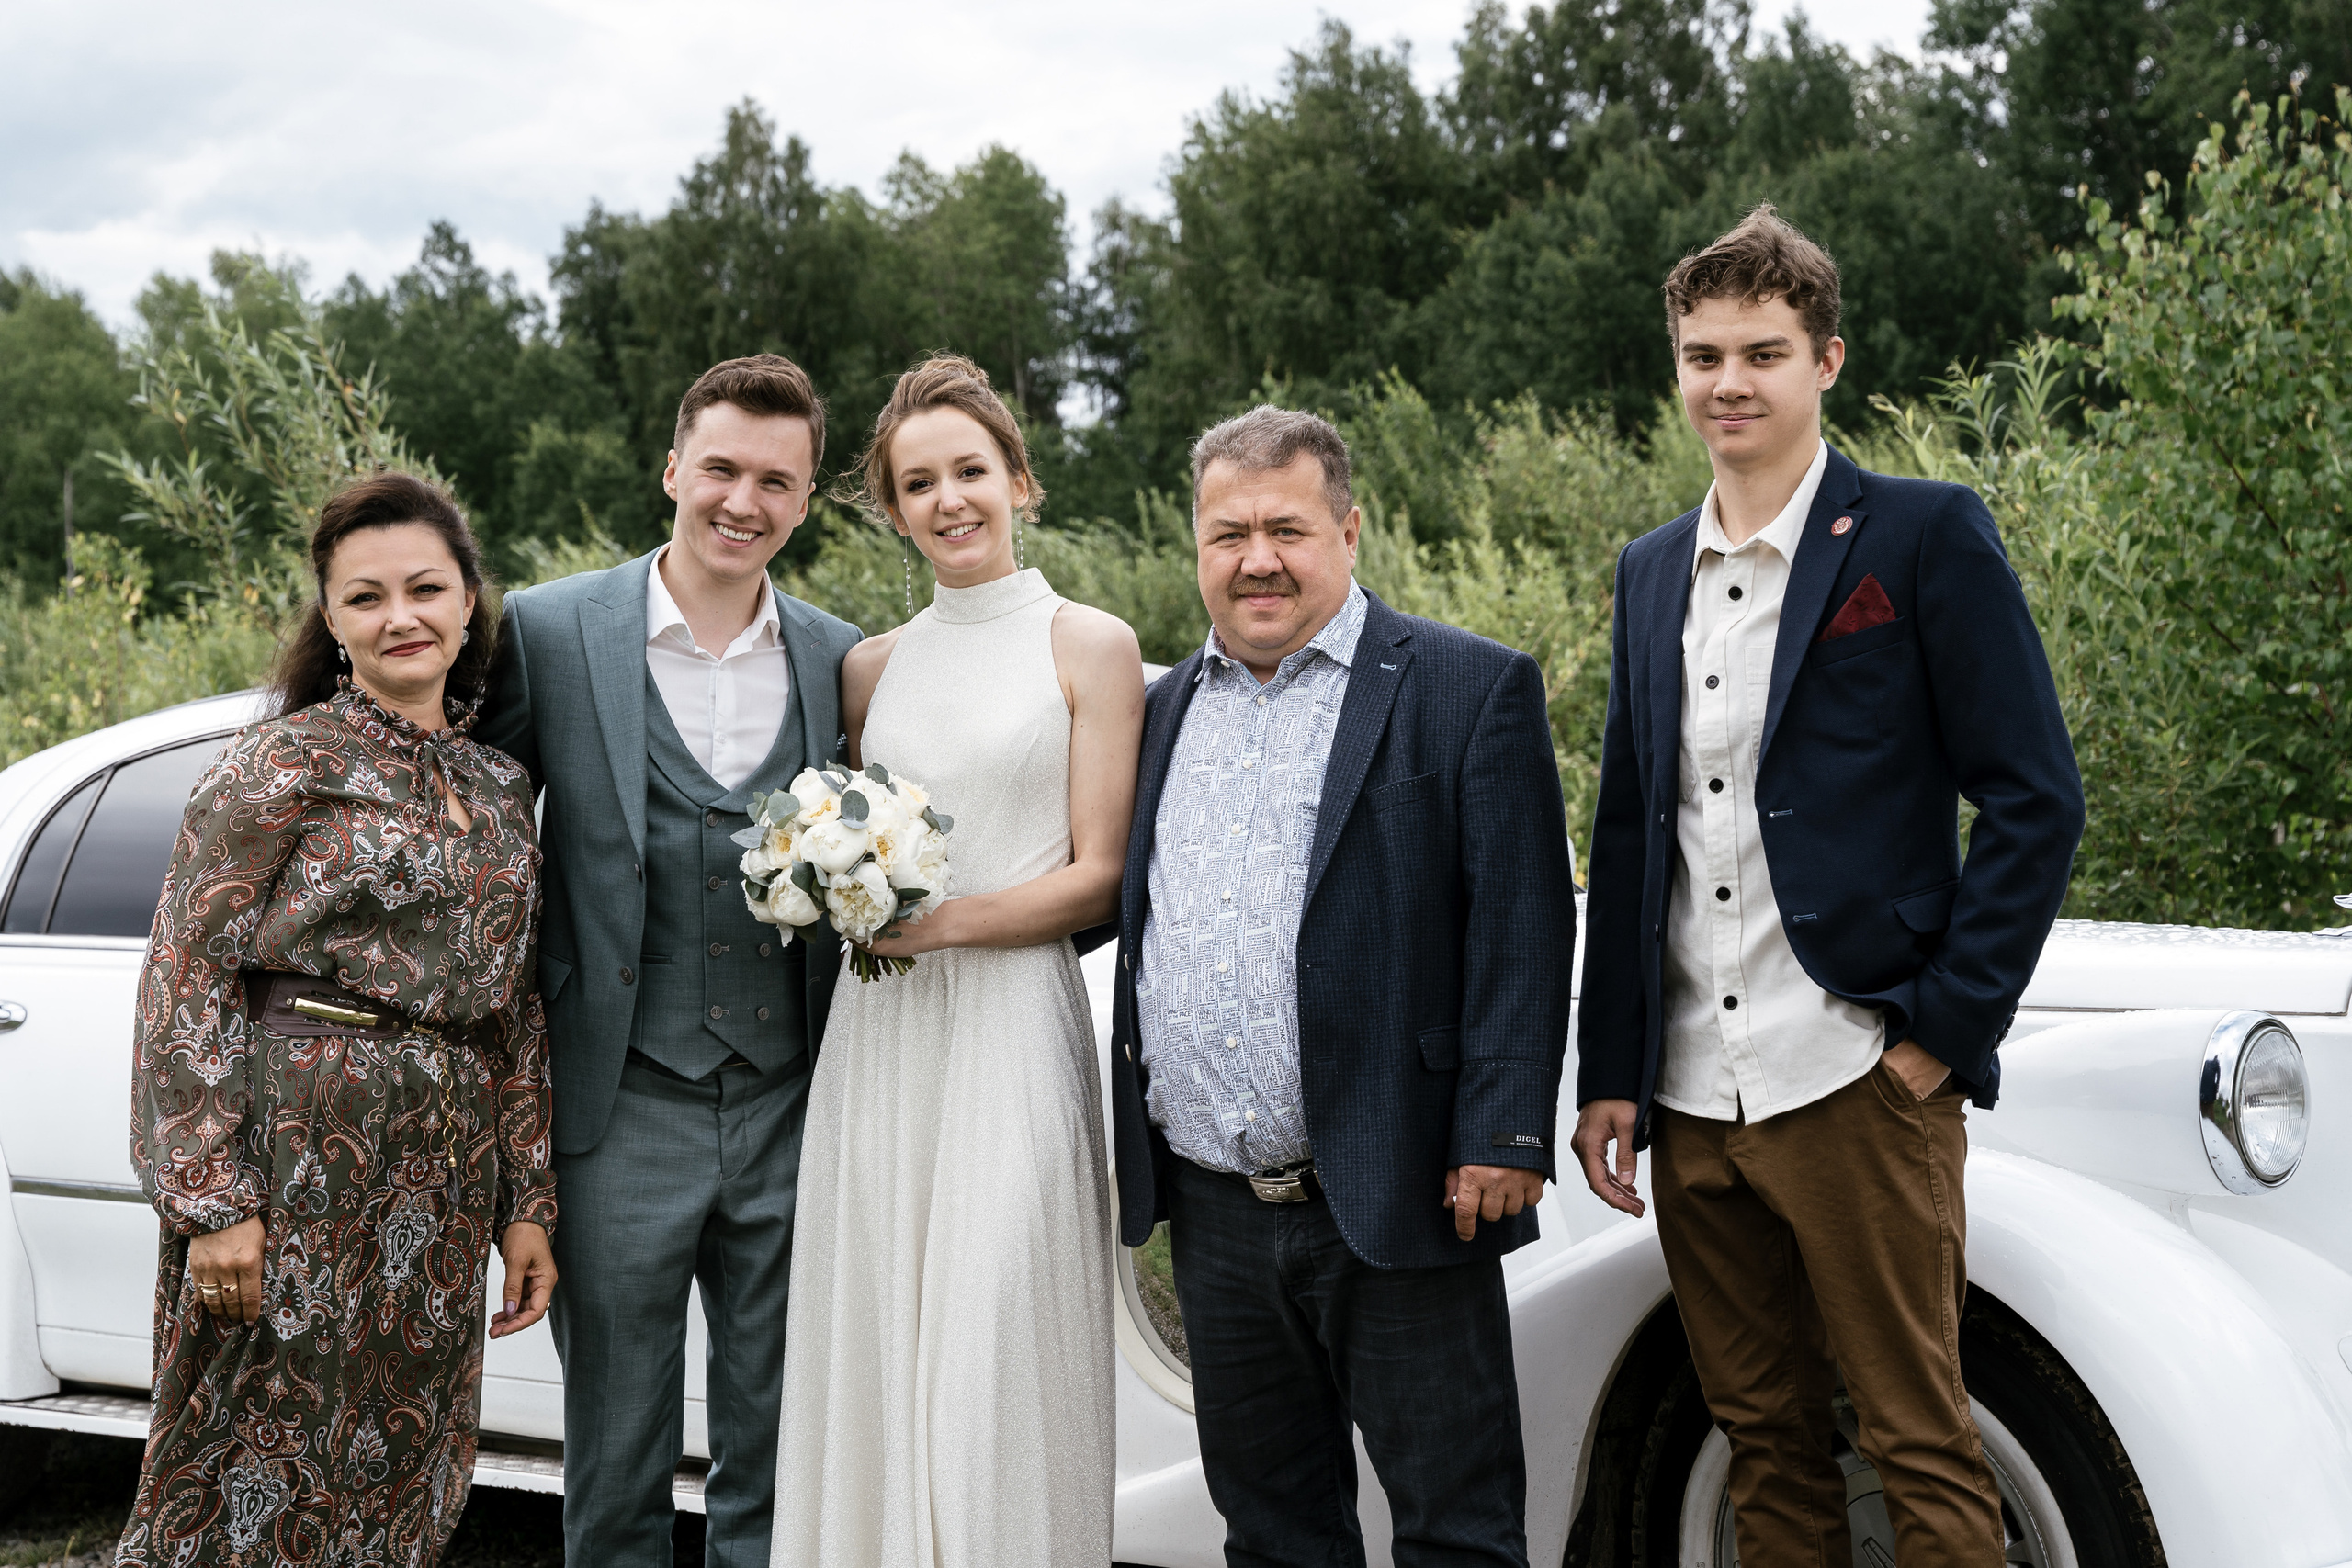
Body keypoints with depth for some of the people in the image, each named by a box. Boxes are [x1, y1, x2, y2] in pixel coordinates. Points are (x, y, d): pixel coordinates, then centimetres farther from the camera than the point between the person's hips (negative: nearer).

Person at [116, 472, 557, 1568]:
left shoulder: (500, 791, 13)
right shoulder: (283, 761, -5)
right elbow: (188, 974, -9)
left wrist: (526, 1203, 11)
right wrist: (214, 1202, -15)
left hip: (442, 1181, 6)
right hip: (295, 1156, -6)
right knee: (262, 1480, 0)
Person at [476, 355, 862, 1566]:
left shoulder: (838, 657, 6)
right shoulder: (548, 632, -3)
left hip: (791, 1109, 3)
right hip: (622, 1108, -2)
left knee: (776, 1458, 13)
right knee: (616, 1460, 10)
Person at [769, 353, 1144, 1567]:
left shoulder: (1091, 647, 1)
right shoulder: (872, 667, 14)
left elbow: (1095, 877, -3)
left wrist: (944, 921, -14)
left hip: (1011, 1024, -4)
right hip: (878, 1036, 4)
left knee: (995, 1362, -6)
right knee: (873, 1351, 4)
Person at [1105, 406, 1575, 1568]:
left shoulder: (1472, 690, -4)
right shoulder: (1166, 710, 14)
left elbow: (1521, 928, -9)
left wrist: (1502, 1137, -15)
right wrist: (1135, 1150, 14)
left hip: (1396, 1207, -5)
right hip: (1214, 1213, 5)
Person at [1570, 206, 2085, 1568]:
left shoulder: (1924, 536, -3)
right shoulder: (1653, 572, 14)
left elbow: (2035, 801, -6)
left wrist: (1941, 1034, -11)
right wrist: (1609, 1075, 12)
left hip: (1857, 1087, -5)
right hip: (1693, 1100, 6)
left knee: (1922, 1450, 1)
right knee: (1766, 1443, 14)